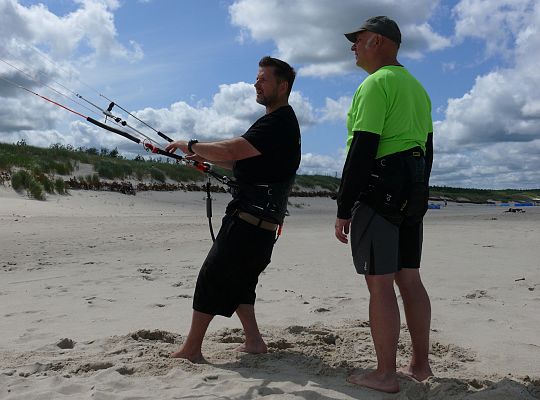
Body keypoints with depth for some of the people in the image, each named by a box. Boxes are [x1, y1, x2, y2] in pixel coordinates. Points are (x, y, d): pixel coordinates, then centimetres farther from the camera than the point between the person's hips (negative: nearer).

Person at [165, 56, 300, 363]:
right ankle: (254, 341, 19)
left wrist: (191, 145, -10)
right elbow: (246, 162, 25)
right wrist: (207, 157, 13)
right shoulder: (280, 122, 20)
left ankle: (191, 349, 0)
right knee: (237, 278, 15)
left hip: (251, 216, -10)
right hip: (262, 219, 10)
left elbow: (230, 150, -25)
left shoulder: (278, 124, -15)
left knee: (212, 276, -7)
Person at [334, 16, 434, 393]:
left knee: (380, 284, -4)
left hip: (378, 191, -9)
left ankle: (386, 374, 3)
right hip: (412, 191, 9)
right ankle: (420, 363, 21)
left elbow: (362, 149, -18)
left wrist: (343, 208, -16)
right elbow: (428, 148, 20)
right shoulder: (417, 87, 19)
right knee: (409, 279, 13)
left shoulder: (375, 84, -10)